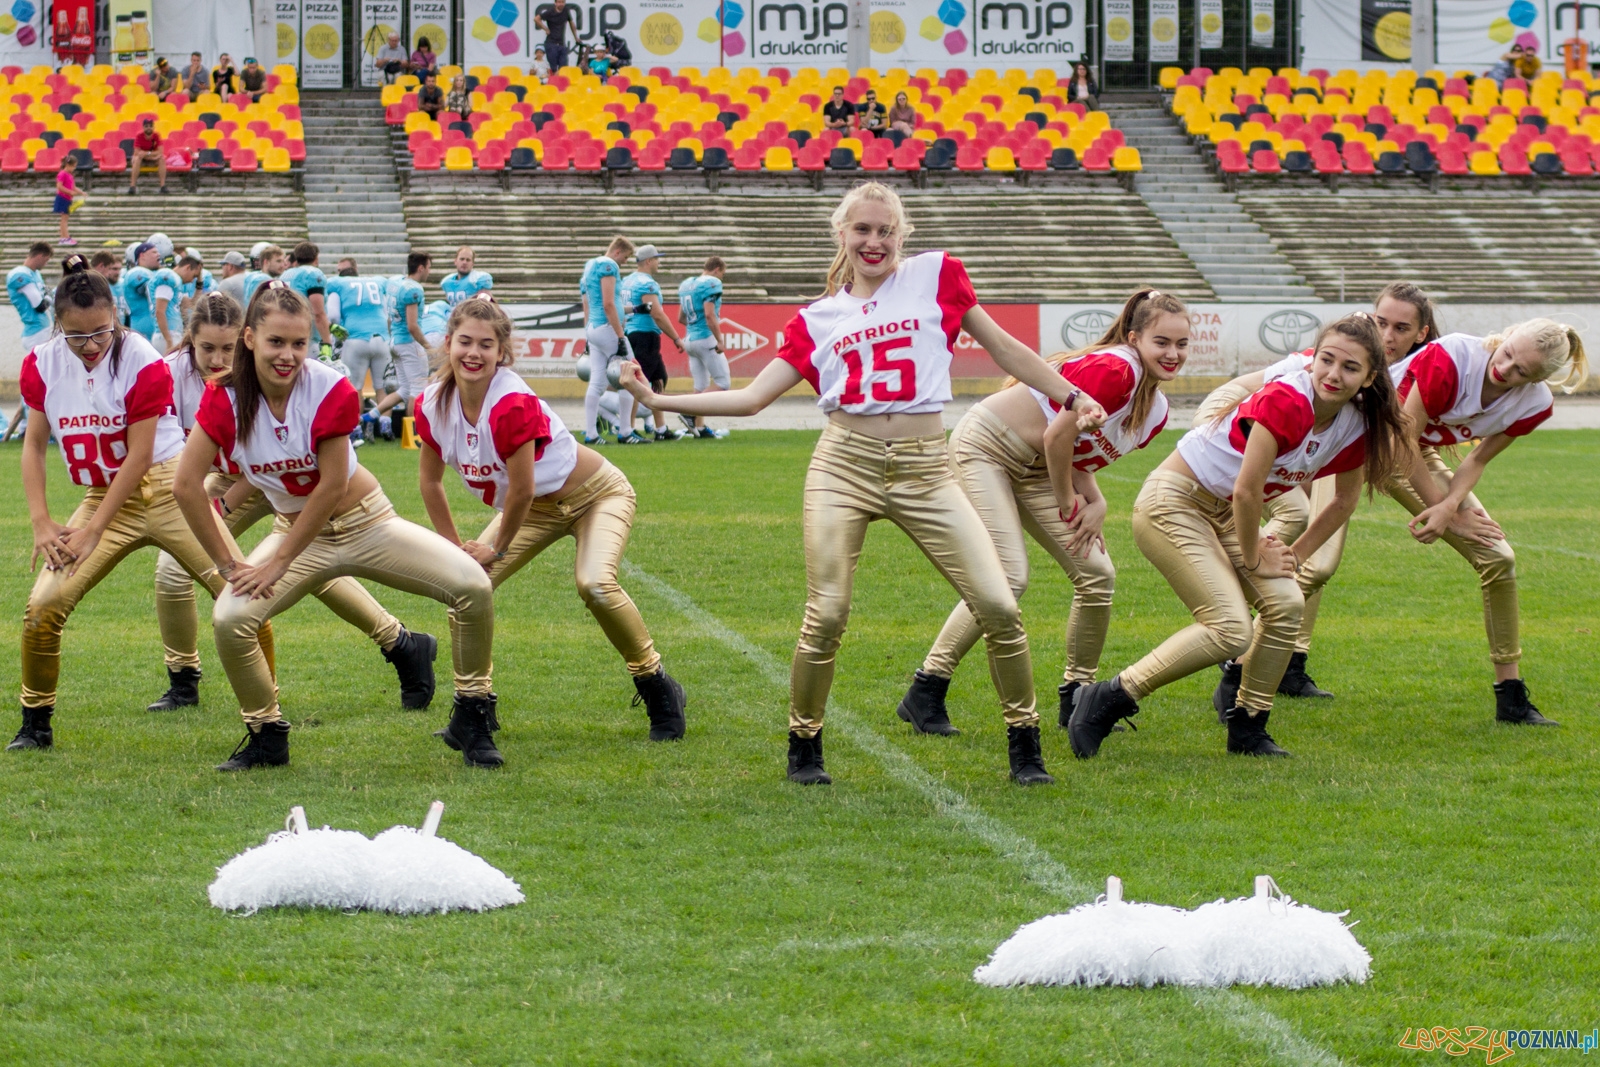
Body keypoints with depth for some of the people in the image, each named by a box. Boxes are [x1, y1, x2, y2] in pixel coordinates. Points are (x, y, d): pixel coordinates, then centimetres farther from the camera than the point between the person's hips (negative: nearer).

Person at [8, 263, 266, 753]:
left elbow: (139, 458, -16)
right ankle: (35, 724, 7)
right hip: (104, 498, 3)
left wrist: (92, 532, -16)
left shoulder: (144, 364, -18)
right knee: (43, 606, -13)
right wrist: (41, 521, -7)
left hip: (166, 489, -3)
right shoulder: (42, 365, -5)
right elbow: (34, 444, 4)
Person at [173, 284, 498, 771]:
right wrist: (228, 564, -14)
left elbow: (332, 486, -20)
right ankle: (266, 737, 2)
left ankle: (472, 719, 1)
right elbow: (188, 484, -16)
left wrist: (279, 562, -16)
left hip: (365, 522, -2)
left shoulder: (331, 390, -24)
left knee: (472, 586, -20)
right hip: (299, 531, 2)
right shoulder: (226, 397, -17)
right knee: (228, 619, -23)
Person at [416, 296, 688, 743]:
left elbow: (521, 490, -26)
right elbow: (430, 479, 3)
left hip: (595, 496, -7)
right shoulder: (434, 405, -13)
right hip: (536, 507, 7)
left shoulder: (512, 404, -34)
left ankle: (659, 688, -10)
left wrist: (495, 548, -11)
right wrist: (453, 547, 3)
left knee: (594, 584, -31)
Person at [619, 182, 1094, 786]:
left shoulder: (936, 276, 8)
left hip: (924, 470, 0)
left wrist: (1073, 397, 9)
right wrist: (658, 400, 1)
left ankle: (1025, 748, 8)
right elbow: (752, 397, 8)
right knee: (827, 615, -11)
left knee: (998, 606, -8)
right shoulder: (818, 319, 11)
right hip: (846, 465, 0)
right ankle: (803, 747, 11)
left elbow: (1003, 349, 13)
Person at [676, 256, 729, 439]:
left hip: (690, 339, 8)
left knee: (701, 385, 12)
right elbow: (709, 314, -21)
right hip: (706, 339, -8)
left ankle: (700, 427, 10)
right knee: (722, 382, -2)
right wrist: (719, 340, -18)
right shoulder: (712, 284, -11)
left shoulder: (686, 284, 14)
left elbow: (681, 318, 19)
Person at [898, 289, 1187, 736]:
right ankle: (924, 693, -10)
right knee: (1009, 577, -20)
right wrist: (1068, 503, -10)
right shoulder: (1115, 369, -27)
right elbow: (1058, 436, -24)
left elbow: (1083, 456, 9)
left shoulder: (1155, 410, 2)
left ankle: (1076, 698, 16)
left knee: (1097, 574, 0)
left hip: (1034, 468, 9)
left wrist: (1095, 503, -9)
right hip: (985, 446, -9)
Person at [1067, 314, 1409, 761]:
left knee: (1286, 603, -8)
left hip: (1224, 514, 8)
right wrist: (1254, 557, -11)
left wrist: (1295, 554, 8)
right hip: (1172, 502, -8)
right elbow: (1246, 490, -25)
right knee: (1230, 631, -18)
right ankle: (1104, 701, -11)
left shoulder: (1357, 426, -3)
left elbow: (1344, 501, 14)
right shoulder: (1287, 402, -28)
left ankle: (1248, 729, 9)